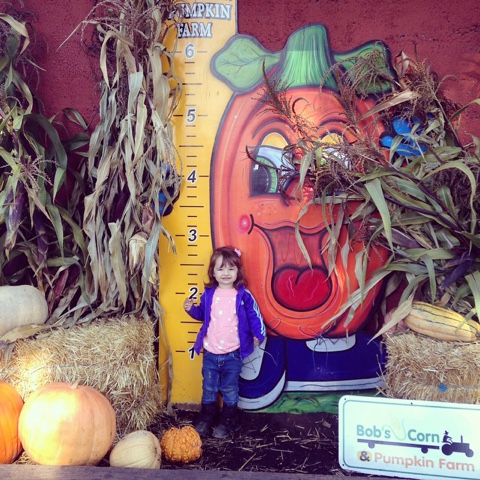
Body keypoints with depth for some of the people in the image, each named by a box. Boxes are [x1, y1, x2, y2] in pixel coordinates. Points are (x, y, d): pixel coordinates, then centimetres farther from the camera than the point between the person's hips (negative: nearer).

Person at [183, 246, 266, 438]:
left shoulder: (243, 295, -8)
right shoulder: (208, 294, 0)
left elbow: (254, 316, -4)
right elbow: (202, 314, 13)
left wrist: (258, 334, -14)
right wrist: (191, 309, -4)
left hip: (233, 354, -2)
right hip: (210, 352, 3)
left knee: (229, 390, 10)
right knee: (208, 388, 15)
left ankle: (227, 422, 27)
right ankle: (206, 418, 33)